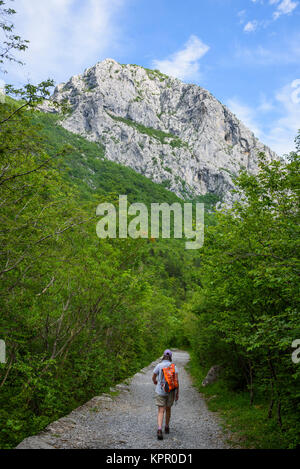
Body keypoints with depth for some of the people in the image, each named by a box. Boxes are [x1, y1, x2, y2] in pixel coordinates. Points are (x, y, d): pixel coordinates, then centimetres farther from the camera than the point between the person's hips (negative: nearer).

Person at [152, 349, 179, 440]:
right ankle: (167, 428, 37)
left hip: (160, 391, -2)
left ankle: (159, 430, -24)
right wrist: (177, 393, -4)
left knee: (161, 411, -4)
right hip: (170, 392, 2)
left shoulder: (159, 365, -5)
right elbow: (176, 380, -9)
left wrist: (155, 382, 28)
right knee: (168, 409, 23)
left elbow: (153, 378, 3)